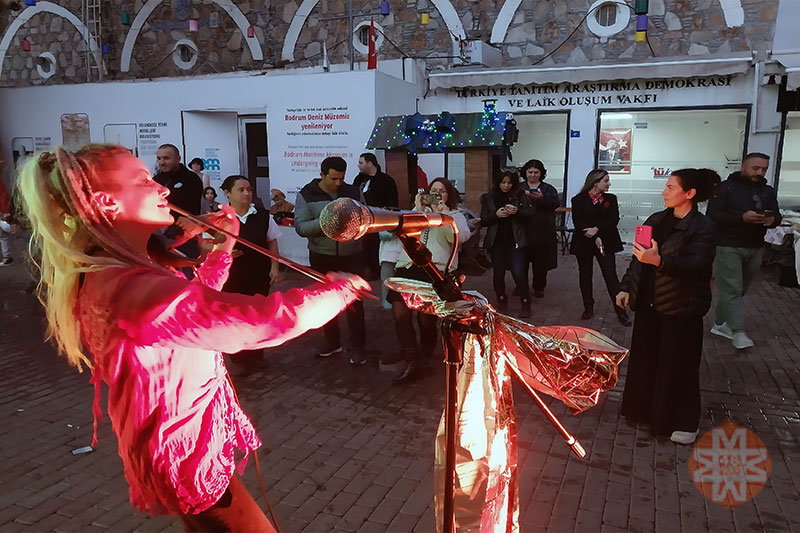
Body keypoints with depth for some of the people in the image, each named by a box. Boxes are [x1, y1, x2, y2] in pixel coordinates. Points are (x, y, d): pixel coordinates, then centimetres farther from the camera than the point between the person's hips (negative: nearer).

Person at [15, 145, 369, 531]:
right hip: (187, 460, -10)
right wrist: (340, 288, -22)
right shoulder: (133, 289, -34)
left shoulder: (105, 276, 2)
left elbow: (197, 306, 16)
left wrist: (223, 245, 6)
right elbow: (276, 318, -40)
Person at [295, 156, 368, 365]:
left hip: (352, 256, 0)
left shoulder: (354, 192, -1)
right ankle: (332, 341, 31)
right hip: (322, 257, 1)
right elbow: (300, 227, -16)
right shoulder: (306, 194, -6)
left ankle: (358, 346, 13)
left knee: (354, 301, 2)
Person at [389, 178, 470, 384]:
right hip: (408, 266, 3)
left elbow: (458, 237, -5)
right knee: (400, 314, -10)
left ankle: (425, 356, 21)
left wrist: (443, 214, -11)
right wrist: (418, 211, -2)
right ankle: (412, 363, -2)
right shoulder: (418, 211, 24)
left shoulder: (455, 215, 15)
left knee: (426, 318, -6)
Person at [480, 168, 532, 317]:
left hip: (515, 240, -1)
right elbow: (483, 220, 1)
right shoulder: (488, 198, 3)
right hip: (496, 241, 1)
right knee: (498, 273, 7)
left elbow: (529, 216, 1)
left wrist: (517, 212, -18)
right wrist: (496, 215, -17)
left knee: (518, 273, -8)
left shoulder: (520, 196, 2)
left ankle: (525, 303, 11)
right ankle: (501, 301, 29)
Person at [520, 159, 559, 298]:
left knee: (541, 262, 3)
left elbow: (555, 204, -6)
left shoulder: (548, 189, 10)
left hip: (543, 232, 0)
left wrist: (542, 198, -23)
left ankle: (539, 287, 14)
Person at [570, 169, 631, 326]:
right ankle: (588, 308, 22)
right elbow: (578, 223, -10)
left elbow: (614, 220, -3)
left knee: (611, 276, -4)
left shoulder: (611, 199, 8)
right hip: (584, 244, -1)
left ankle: (621, 311, 1)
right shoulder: (578, 200, -1)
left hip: (605, 243, 1)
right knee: (585, 276, 8)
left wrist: (597, 229, -18)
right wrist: (595, 238, -17)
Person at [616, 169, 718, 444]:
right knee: (644, 357, 13)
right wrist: (626, 287, 4)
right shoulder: (656, 220, 7)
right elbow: (639, 257, 11)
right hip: (649, 303, 6)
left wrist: (659, 260, -39)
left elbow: (696, 264, -25)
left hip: (681, 308, -6)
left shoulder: (702, 227, -11)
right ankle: (645, 409, 31)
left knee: (678, 365, 4)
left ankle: (684, 422, 22)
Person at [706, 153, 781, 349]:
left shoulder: (768, 191, 12)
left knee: (740, 289, 10)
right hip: (728, 246, -6)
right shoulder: (726, 187, -6)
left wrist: (772, 220, -13)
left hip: (754, 248, 6)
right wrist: (742, 217, -25)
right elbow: (712, 215, -14)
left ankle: (720, 323, 22)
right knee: (732, 289, -8)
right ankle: (738, 332, -8)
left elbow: (777, 215, 13)